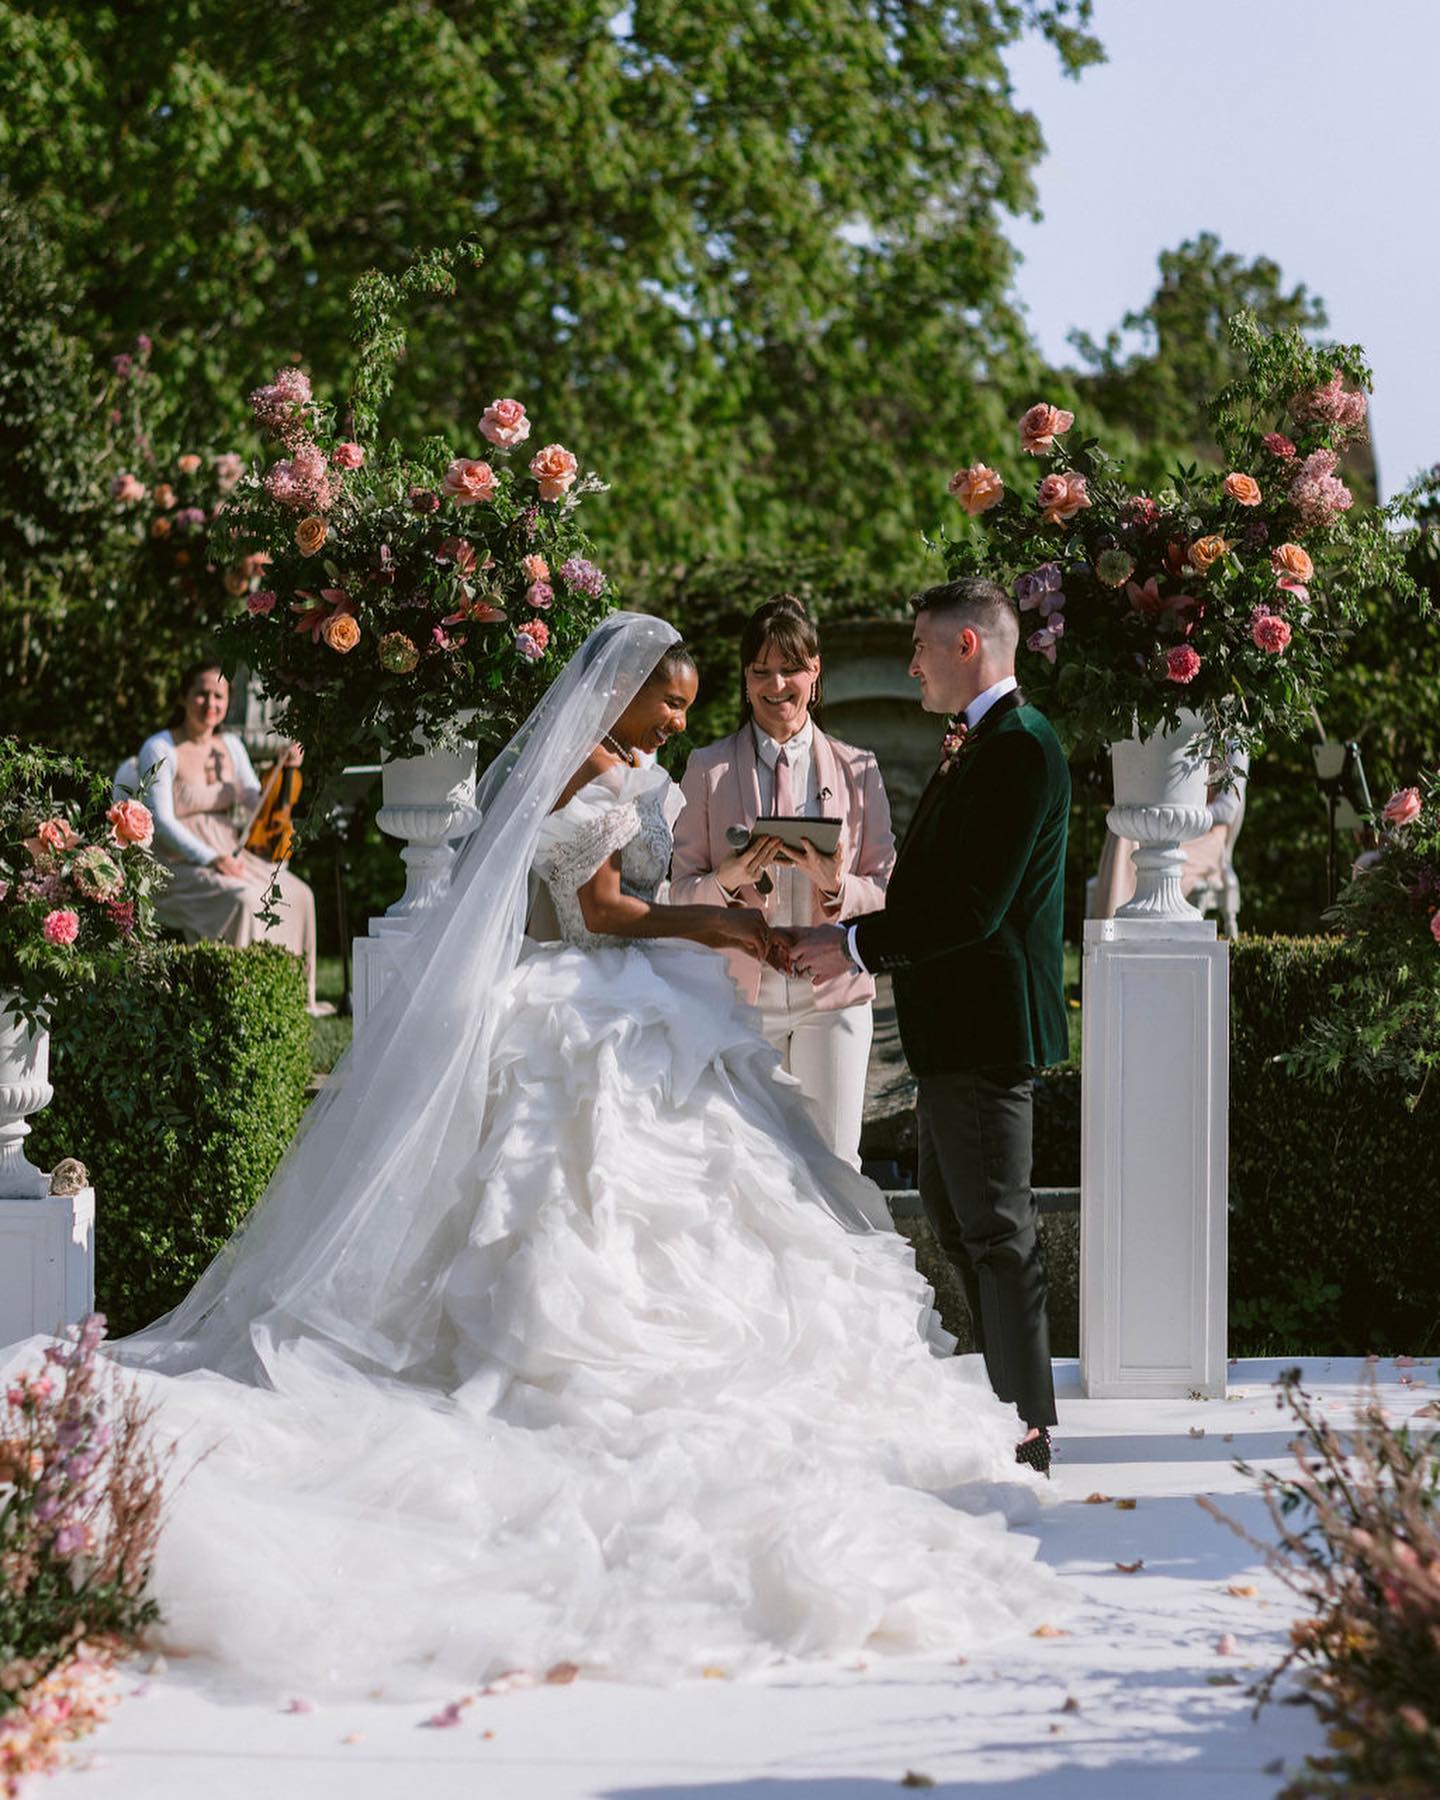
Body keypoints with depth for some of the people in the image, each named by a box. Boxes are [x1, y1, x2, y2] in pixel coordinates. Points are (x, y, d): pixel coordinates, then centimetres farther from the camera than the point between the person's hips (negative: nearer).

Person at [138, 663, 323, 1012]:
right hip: (180, 865, -7)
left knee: (297, 895, -14)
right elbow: (162, 822, -15)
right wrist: (211, 859, -25)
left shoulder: (230, 745, 11)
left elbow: (257, 808, 7)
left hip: (229, 855, 7)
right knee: (246, 901, -31)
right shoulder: (158, 750, -8)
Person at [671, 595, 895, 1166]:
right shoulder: (708, 769, 6)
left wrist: (837, 886, -17)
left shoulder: (858, 770, 7)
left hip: (833, 996, 0)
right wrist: (730, 880, -18)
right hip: (740, 995, 0)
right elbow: (681, 892, 3)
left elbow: (888, 894, 4)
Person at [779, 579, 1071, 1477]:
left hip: (984, 1024, -11)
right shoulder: (986, 744, 16)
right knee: (953, 1210, 18)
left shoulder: (1017, 747, -18)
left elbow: (975, 905, -24)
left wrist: (857, 944, -19)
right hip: (959, 1025, 11)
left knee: (995, 1224, -5)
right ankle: (1016, 1399, 28)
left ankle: (1028, 1427, 1)